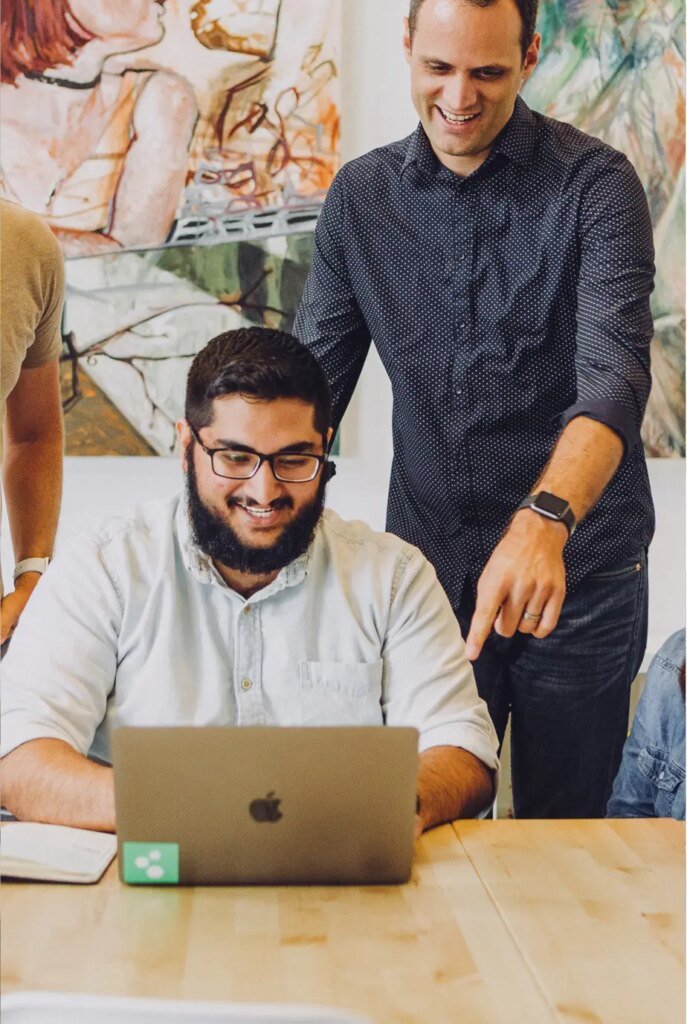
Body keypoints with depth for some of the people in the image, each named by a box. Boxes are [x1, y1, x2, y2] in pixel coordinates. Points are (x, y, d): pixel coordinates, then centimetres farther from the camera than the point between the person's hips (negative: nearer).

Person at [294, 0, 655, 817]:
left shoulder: (594, 186, -8)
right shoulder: (360, 197, 4)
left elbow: (614, 375, -21)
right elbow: (311, 381, 6)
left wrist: (544, 521, -39)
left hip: (578, 573, -2)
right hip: (427, 566, 3)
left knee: (563, 831, 11)